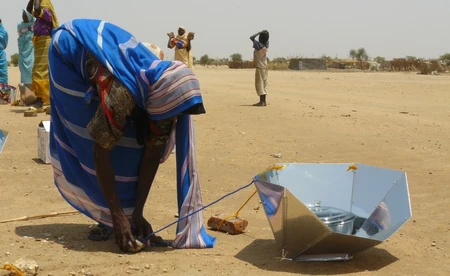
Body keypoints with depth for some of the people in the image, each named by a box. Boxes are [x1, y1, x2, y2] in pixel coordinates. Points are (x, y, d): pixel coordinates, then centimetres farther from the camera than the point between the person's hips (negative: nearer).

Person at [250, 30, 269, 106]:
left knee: (259, 84, -6)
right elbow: (266, 39, 25)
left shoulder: (259, 45, -15)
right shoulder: (266, 45, 4)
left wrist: (260, 32, -11)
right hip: (265, 67, 7)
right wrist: (265, 33, 8)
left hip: (260, 68, -7)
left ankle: (261, 101, -10)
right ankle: (264, 101, 10)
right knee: (264, 84, 9)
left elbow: (251, 37, -17)